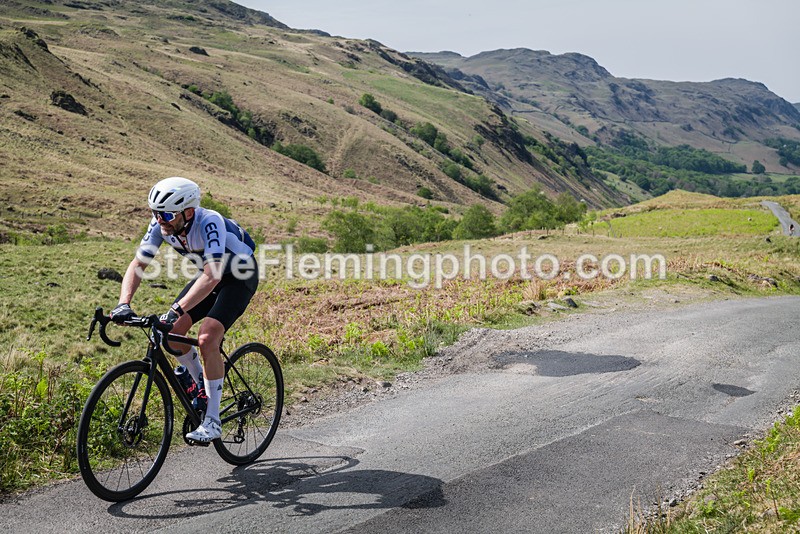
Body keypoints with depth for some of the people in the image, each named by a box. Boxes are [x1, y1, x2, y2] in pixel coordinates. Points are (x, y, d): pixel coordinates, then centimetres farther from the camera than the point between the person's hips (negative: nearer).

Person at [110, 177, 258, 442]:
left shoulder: (209, 223, -36)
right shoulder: (161, 224, -17)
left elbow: (212, 276, -47)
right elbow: (137, 264, -15)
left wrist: (175, 310, -55)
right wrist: (124, 304, -31)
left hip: (240, 276, -7)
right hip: (210, 273, 7)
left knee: (207, 338, -23)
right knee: (173, 331, -10)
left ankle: (213, 422, -13)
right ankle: (202, 387, 15)